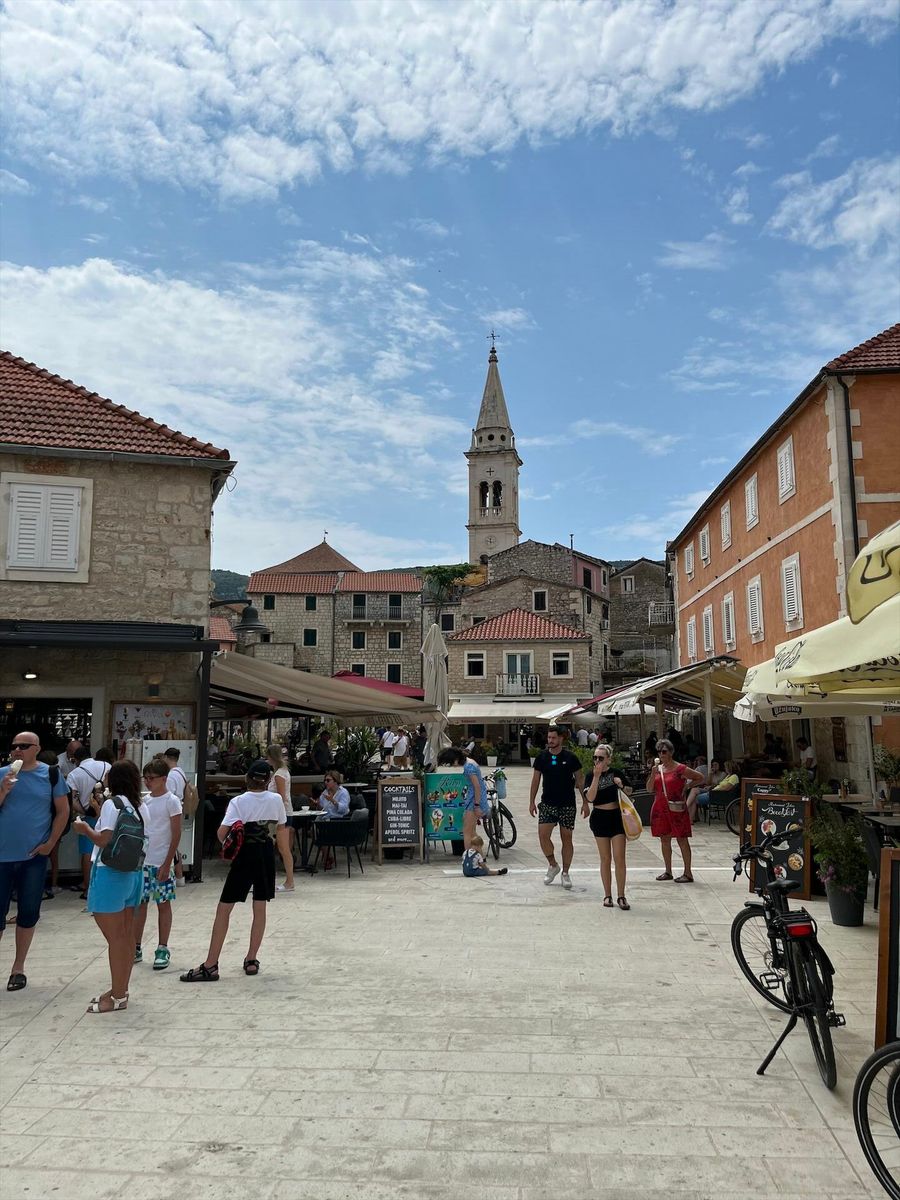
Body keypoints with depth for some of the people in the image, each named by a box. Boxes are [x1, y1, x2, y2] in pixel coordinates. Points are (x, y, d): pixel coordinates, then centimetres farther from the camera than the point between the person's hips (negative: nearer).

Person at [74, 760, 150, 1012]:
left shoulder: (112, 804, -13)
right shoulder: (142, 808, 8)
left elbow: (106, 841, -18)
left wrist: (86, 829, -1)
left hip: (110, 873, -8)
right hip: (134, 873, 8)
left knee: (114, 937, -2)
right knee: (127, 935, 14)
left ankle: (117, 997, 4)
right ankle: (121, 989, 24)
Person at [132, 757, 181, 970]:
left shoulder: (171, 801, -8)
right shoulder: (144, 800, 9)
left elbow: (176, 834, -10)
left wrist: (167, 863, -14)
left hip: (161, 863, -5)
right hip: (141, 861, 5)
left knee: (163, 904, 4)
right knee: (139, 904, 9)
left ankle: (162, 950, 12)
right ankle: (136, 948, 19)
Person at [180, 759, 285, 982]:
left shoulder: (238, 801, -10)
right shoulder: (276, 799, -2)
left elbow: (222, 832, -17)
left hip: (245, 855, -3)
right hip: (266, 853, 3)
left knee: (223, 910, 2)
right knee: (260, 908, 14)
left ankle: (210, 965, 1)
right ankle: (252, 960, 19)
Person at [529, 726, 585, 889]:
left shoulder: (570, 757, -4)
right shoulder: (542, 757, 1)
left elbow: (580, 780, 2)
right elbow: (536, 779, 8)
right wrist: (531, 801, 5)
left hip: (567, 805, -1)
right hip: (547, 803, 2)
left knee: (566, 838, 4)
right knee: (543, 835, -8)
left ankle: (565, 873, 18)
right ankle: (553, 865, 15)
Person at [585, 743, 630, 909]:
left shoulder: (616, 773, 2)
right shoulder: (591, 776, -3)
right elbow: (590, 798, -18)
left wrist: (621, 785, -9)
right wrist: (597, 776, -22)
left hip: (617, 816, 1)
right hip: (599, 818, -1)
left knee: (619, 858, -3)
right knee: (605, 858, 7)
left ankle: (621, 896, 6)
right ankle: (607, 895, 17)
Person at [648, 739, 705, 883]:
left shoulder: (680, 769, -8)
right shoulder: (657, 768, 8)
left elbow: (700, 777, 0)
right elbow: (649, 789, 4)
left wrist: (686, 786, -4)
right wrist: (653, 774, -9)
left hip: (676, 808, -6)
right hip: (660, 808, 6)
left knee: (682, 839, -1)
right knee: (664, 839, 11)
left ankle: (688, 873, 4)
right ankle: (668, 871, 21)